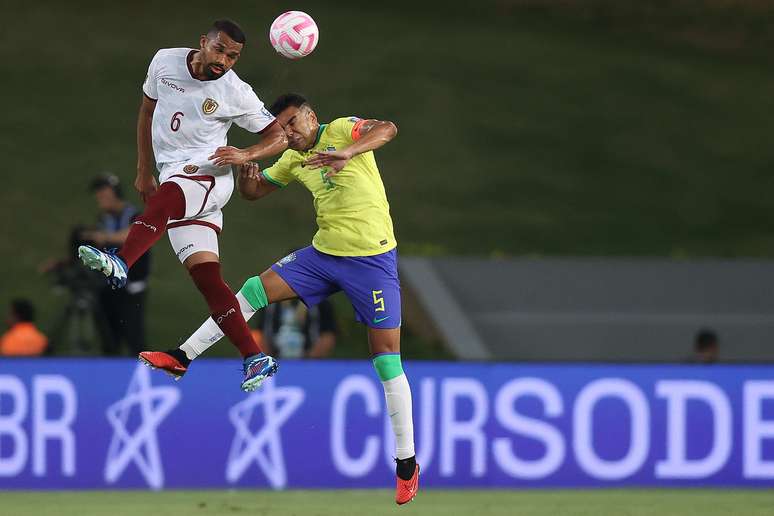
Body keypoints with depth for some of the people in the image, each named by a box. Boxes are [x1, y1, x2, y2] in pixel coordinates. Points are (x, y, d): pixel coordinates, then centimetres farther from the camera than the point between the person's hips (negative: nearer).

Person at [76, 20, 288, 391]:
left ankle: (120, 264, -60)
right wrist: (143, 172, 20)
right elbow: (147, 112, 20)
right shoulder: (165, 62, 5)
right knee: (206, 275, -7)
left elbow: (279, 137, 3)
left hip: (209, 176, -5)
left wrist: (246, 155, -17)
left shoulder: (237, 95, -5)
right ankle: (256, 359, -9)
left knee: (165, 197, -39)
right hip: (172, 180, 5)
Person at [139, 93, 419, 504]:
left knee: (387, 359, -6)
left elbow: (387, 129, -29)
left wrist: (348, 152, -48)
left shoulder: (341, 130, -11)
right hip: (324, 252, 7)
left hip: (372, 259, -7)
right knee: (255, 290, -3)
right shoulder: (294, 160, 10)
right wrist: (246, 174, -6)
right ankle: (183, 357, 4)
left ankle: (406, 462, 0)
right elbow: (254, 191, 20)